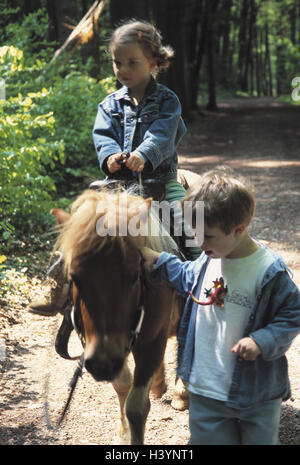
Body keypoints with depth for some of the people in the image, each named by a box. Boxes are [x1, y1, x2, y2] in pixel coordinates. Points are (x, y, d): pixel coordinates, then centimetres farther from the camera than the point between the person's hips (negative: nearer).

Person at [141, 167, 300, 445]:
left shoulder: (270, 271, -21)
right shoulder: (209, 260, -2)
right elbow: (190, 278, 21)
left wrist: (261, 341, -25)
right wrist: (159, 263, 15)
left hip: (256, 392, -5)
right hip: (205, 387, 5)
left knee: (259, 440, 15)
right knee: (208, 439, 16)